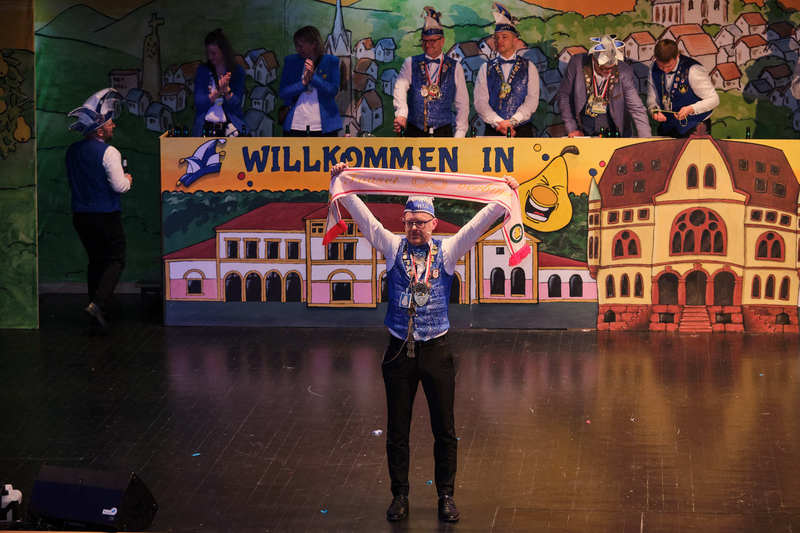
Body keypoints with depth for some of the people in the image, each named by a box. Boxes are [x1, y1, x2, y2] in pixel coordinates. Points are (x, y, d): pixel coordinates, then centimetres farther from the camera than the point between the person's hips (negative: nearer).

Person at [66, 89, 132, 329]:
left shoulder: (73, 151, 6)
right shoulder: (108, 152, -16)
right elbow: (119, 186, -18)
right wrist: (127, 179, 3)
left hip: (80, 216, 7)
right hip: (106, 216, -7)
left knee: (96, 260, 17)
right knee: (116, 260, 3)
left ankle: (97, 306, 17)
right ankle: (98, 304, -14)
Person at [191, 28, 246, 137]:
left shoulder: (238, 71, 6)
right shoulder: (202, 71, 8)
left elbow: (236, 104, 1)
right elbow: (199, 103, 0)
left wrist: (226, 90, -15)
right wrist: (218, 92, -13)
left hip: (230, 124, 0)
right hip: (206, 125, 0)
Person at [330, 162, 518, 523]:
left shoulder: (447, 251, 2)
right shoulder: (393, 247, 3)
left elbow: (480, 222, -5)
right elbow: (362, 215, -2)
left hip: (436, 349, 0)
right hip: (399, 349, 1)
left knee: (444, 429, 5)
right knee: (397, 430, 7)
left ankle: (446, 496, 16)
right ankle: (399, 496, 18)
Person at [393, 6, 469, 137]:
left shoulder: (454, 67, 9)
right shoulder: (410, 64, 8)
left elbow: (462, 104, 8)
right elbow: (400, 88, -9)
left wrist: (459, 135, -2)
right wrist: (401, 115, -28)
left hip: (443, 132, 0)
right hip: (415, 132, 0)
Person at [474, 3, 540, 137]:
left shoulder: (529, 68, 7)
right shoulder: (486, 69, 9)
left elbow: (532, 100, -2)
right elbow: (480, 102, 1)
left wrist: (511, 122, -14)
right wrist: (498, 123, -13)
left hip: (521, 130, 0)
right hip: (493, 132, 1)